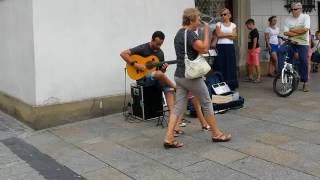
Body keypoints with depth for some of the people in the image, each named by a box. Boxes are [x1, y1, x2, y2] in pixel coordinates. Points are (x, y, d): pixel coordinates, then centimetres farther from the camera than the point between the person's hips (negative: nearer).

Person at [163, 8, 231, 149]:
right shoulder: (189, 33, -14)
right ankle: (216, 134, 19)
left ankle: (169, 138, 1)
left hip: (179, 76, 9)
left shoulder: (178, 34, 15)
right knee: (207, 104, 7)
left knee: (178, 107, 7)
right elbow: (204, 49, -20)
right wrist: (206, 31, -11)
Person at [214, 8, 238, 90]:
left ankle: (231, 85, 5)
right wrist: (229, 34, -7)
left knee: (230, 66, 0)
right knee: (220, 66, -3)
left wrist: (223, 34, -8)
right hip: (220, 47, -1)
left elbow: (233, 37, -4)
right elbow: (218, 34, -9)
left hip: (230, 47, 1)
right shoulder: (219, 24, 7)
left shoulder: (233, 25, 9)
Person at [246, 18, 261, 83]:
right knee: (249, 63, 11)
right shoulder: (251, 31, 15)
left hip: (255, 49, -10)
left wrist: (253, 51, -21)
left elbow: (255, 42, -19)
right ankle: (250, 77, 19)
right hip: (250, 49, 10)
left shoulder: (255, 31, -14)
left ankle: (258, 77, -1)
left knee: (256, 64, -6)